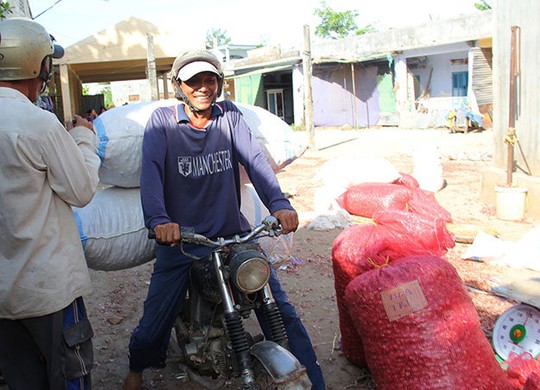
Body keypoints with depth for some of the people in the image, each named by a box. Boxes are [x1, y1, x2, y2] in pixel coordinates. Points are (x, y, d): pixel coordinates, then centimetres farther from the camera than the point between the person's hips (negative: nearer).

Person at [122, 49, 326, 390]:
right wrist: (159, 219, -34)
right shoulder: (162, 121, 0)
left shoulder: (229, 115, 5)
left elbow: (255, 159, -10)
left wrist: (279, 204, -27)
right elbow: (151, 171, -15)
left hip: (234, 233, 1)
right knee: (152, 325, 4)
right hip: (179, 237, -1)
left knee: (281, 311, -4)